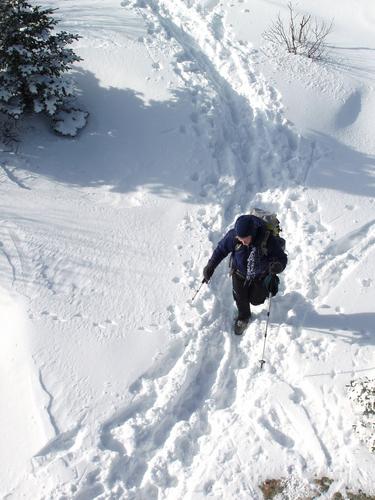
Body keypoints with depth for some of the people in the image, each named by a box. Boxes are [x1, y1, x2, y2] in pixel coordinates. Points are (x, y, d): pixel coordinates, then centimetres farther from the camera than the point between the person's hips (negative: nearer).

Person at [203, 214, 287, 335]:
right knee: (240, 298, 17)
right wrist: (210, 267, -9)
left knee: (256, 300, 16)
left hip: (260, 275, -1)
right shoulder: (233, 236, -31)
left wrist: (277, 266, -50)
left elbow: (282, 258, -27)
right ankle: (243, 317, 51)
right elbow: (221, 249, -13)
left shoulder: (267, 239, -36)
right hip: (239, 273, 1)